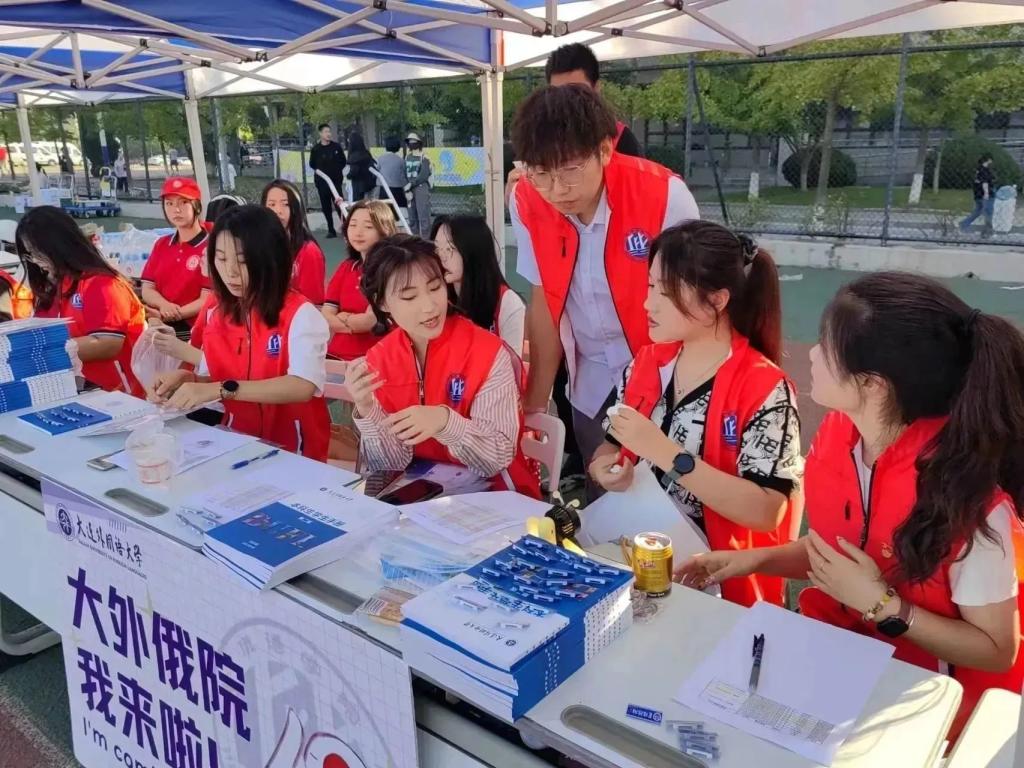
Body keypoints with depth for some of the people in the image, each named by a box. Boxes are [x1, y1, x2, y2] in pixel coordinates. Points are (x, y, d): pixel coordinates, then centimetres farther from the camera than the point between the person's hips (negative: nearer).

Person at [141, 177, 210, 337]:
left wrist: (167, 316, -20)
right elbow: (147, 289, 9)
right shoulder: (161, 244, 12)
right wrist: (164, 305, -13)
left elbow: (207, 299, -12)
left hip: (194, 331, -5)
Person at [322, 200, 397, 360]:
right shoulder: (345, 267, 13)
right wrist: (358, 323, -9)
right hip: (336, 356, 6)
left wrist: (342, 317, 3)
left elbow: (371, 320, -13)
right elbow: (326, 317, 5)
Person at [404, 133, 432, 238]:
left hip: (421, 188, -6)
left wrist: (411, 184, -15)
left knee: (423, 215, -10)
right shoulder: (407, 157, 14)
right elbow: (405, 174, 9)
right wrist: (407, 190, -4)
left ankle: (425, 238, -9)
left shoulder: (424, 158, -4)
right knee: (412, 216, 9)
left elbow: (424, 175, -13)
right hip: (410, 190, 6)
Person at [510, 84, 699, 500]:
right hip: (591, 388, 3)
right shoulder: (526, 204, -13)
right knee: (599, 500, 16)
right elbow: (544, 301, -2)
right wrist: (535, 405, 0)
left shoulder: (664, 197, -24)